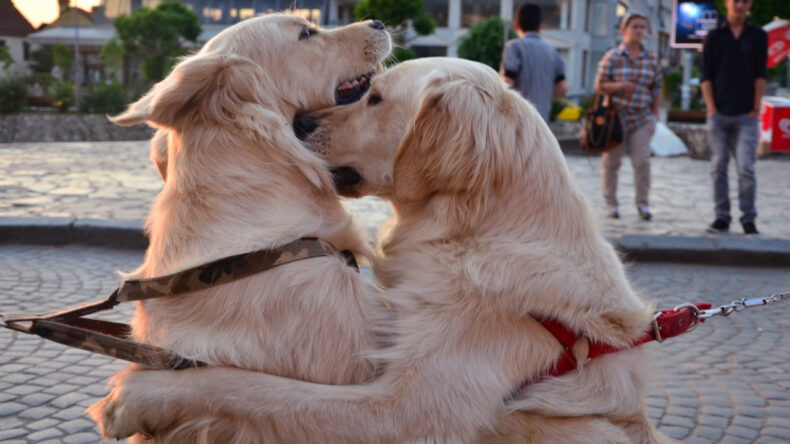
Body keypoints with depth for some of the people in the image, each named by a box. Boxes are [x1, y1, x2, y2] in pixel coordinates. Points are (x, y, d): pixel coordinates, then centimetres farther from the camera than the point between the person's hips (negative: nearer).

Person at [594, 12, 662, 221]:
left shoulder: (651, 58, 7)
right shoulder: (612, 56, -2)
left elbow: (656, 89, 11)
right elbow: (599, 86, -3)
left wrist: (654, 115, 6)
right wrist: (620, 86, -20)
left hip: (642, 118, 2)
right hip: (616, 116, -2)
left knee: (642, 161, -7)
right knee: (611, 161, 5)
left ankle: (643, 203, 5)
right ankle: (610, 203, 16)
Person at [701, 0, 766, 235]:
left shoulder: (759, 37, 8)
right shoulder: (714, 37, 8)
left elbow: (760, 75, 4)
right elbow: (706, 76, 5)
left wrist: (756, 108, -2)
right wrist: (711, 107, -3)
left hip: (746, 115, -1)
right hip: (718, 114, 1)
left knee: (746, 167, -7)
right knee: (718, 167, 3)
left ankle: (748, 219, 3)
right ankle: (721, 217, 11)